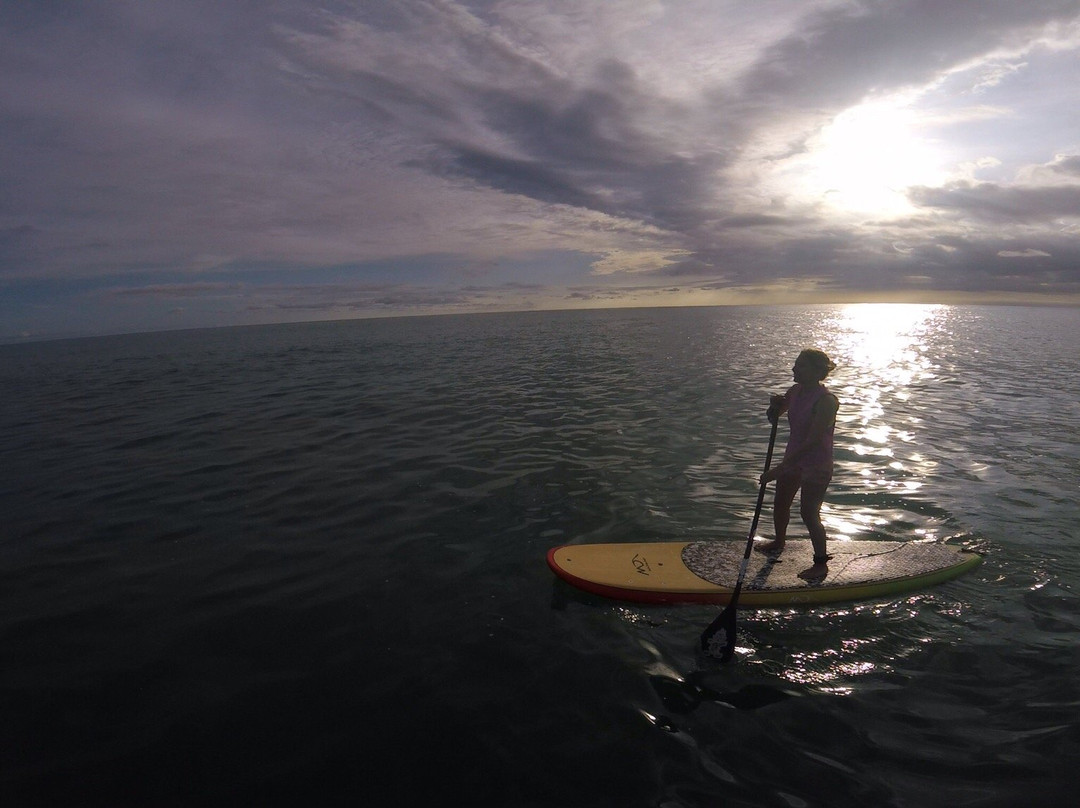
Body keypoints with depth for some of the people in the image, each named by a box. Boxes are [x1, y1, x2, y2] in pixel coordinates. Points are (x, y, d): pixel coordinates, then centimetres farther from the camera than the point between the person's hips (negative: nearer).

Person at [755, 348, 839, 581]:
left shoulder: (826, 401, -25)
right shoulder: (795, 391, -2)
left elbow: (812, 441, -30)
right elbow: (775, 415, 15)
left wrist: (780, 468, -31)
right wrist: (776, 405, -11)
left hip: (816, 465, -8)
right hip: (793, 458, 8)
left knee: (809, 514, -2)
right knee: (780, 504, 20)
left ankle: (821, 563, 18)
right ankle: (779, 543, 45)